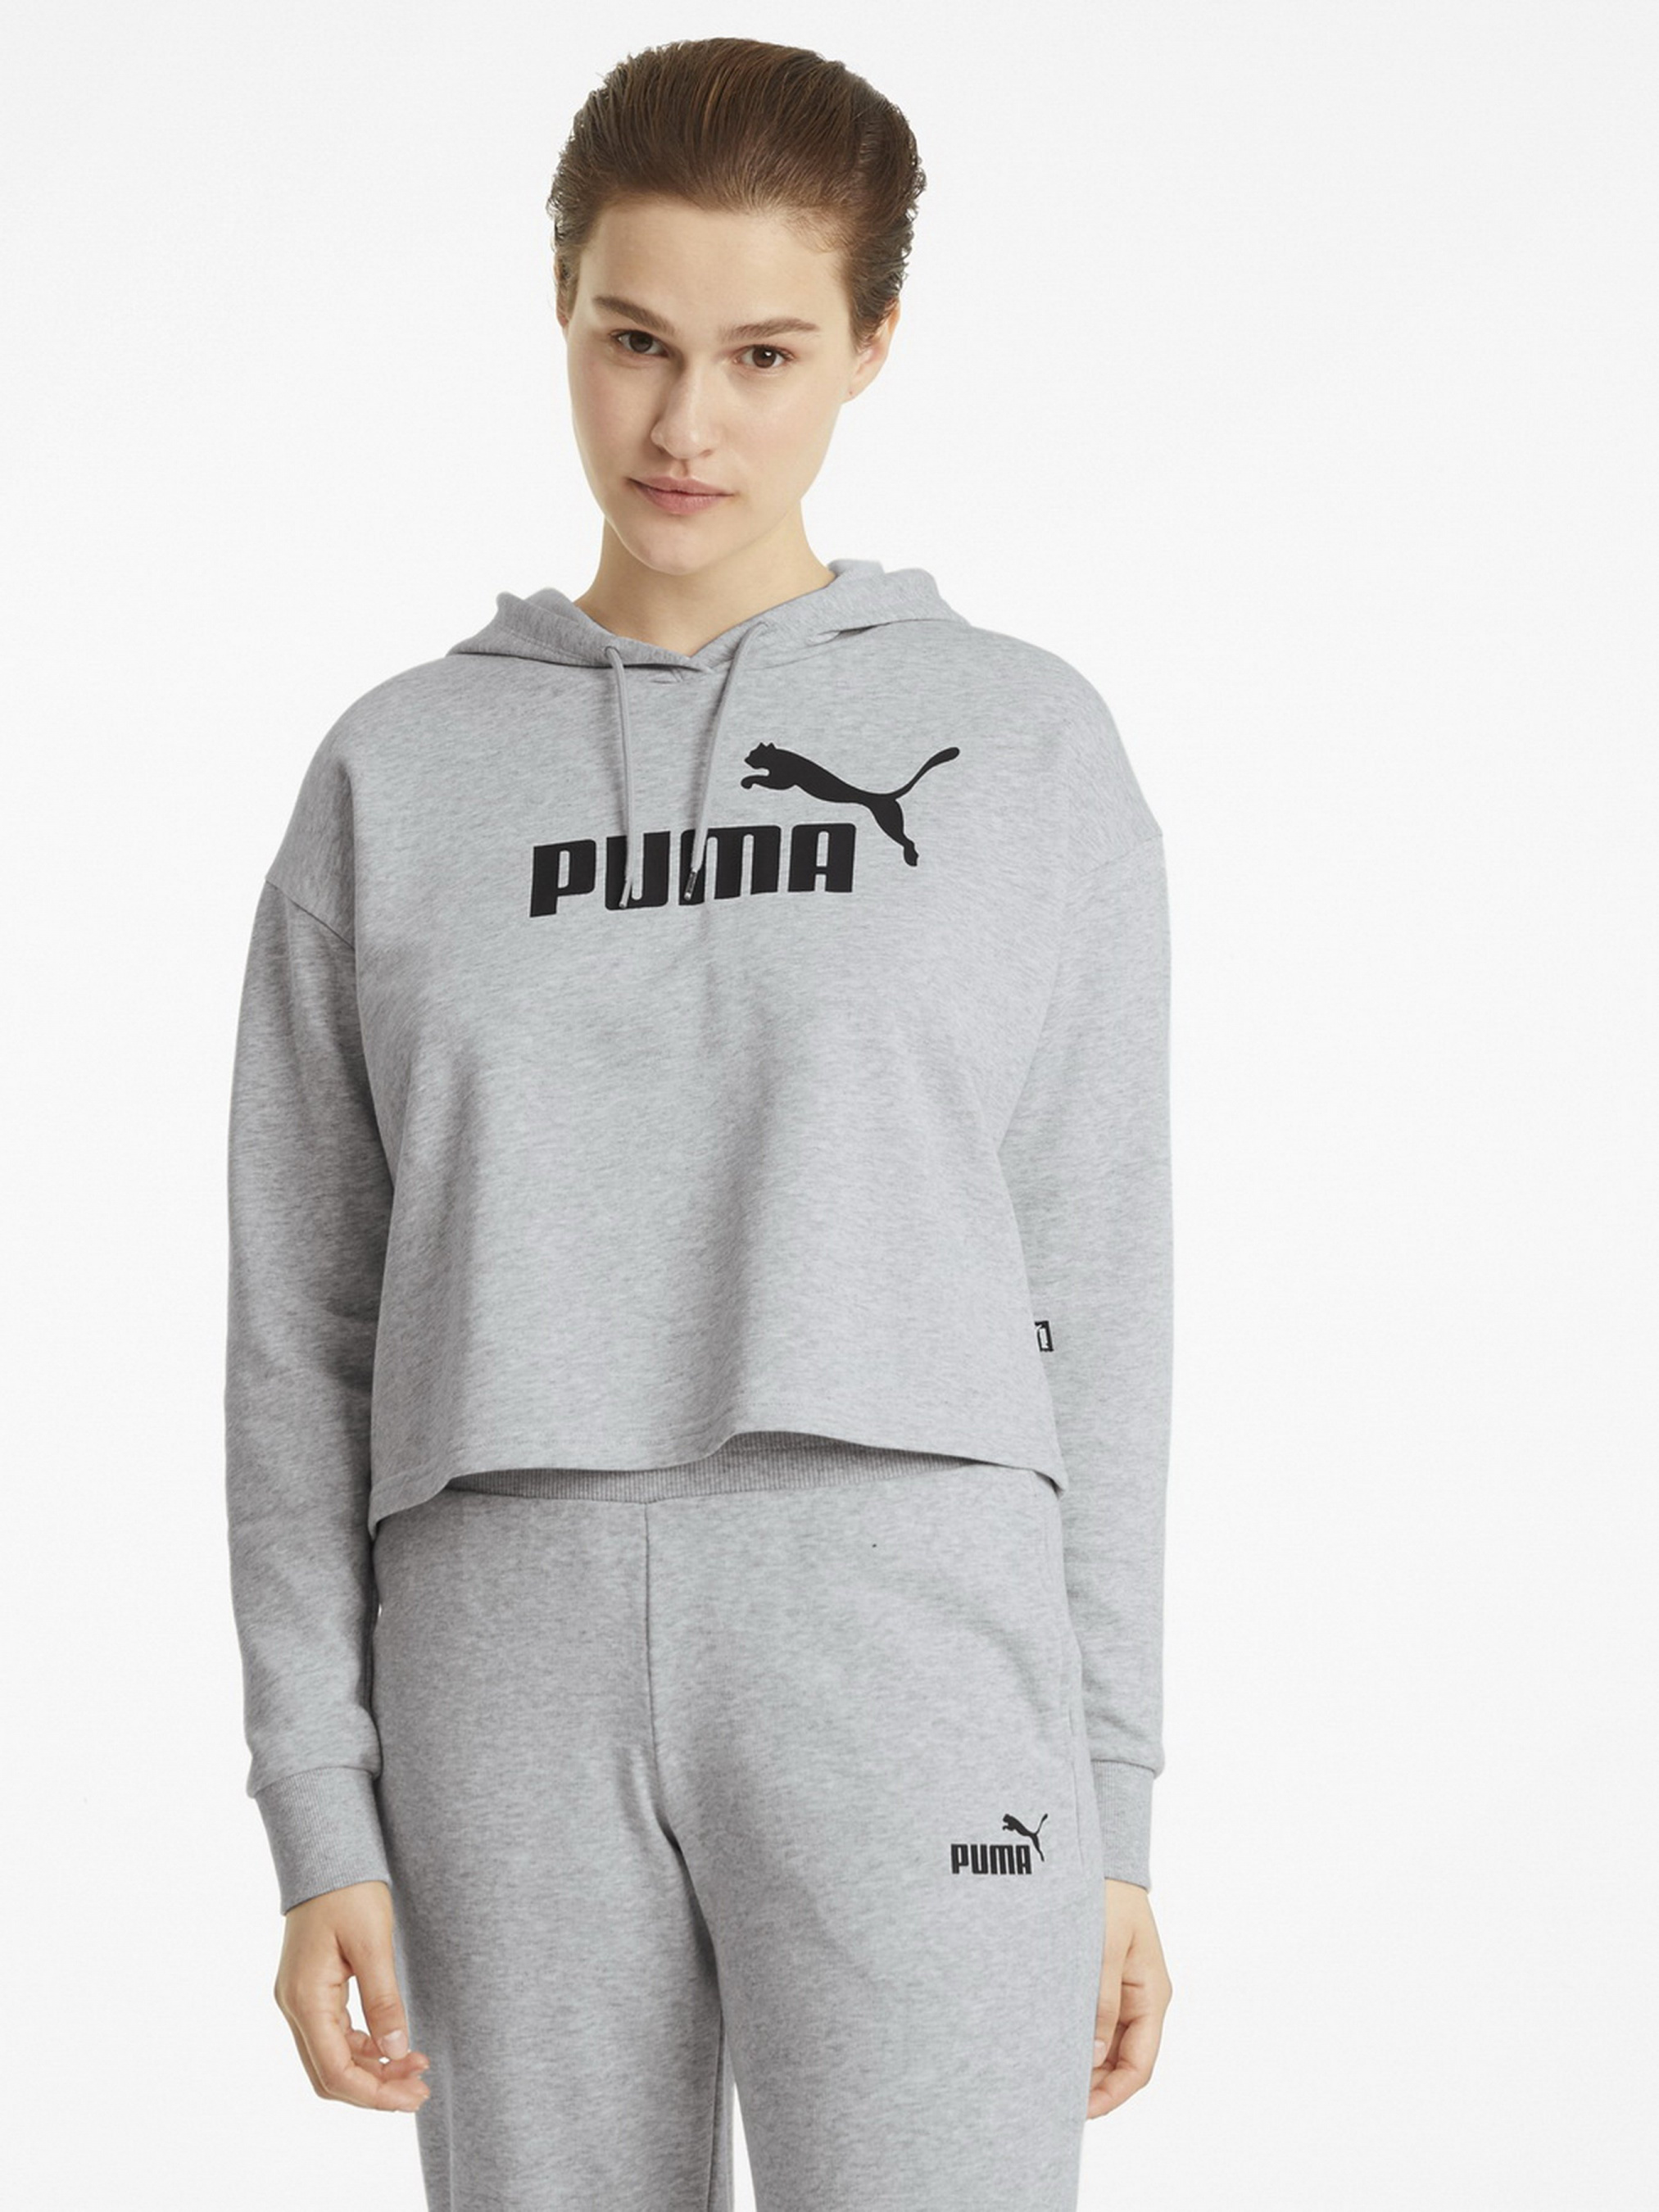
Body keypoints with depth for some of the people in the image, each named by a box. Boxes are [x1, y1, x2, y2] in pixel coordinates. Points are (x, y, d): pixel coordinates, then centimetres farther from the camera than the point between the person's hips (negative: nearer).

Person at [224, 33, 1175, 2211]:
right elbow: (306, 1331, 10)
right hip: (512, 1651, 2)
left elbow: (1095, 1307, 8)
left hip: (911, 1643, -1)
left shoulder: (1028, 748, 9)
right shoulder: (397, 779, 12)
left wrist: (1115, 1819, 3)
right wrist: (321, 1827, 2)